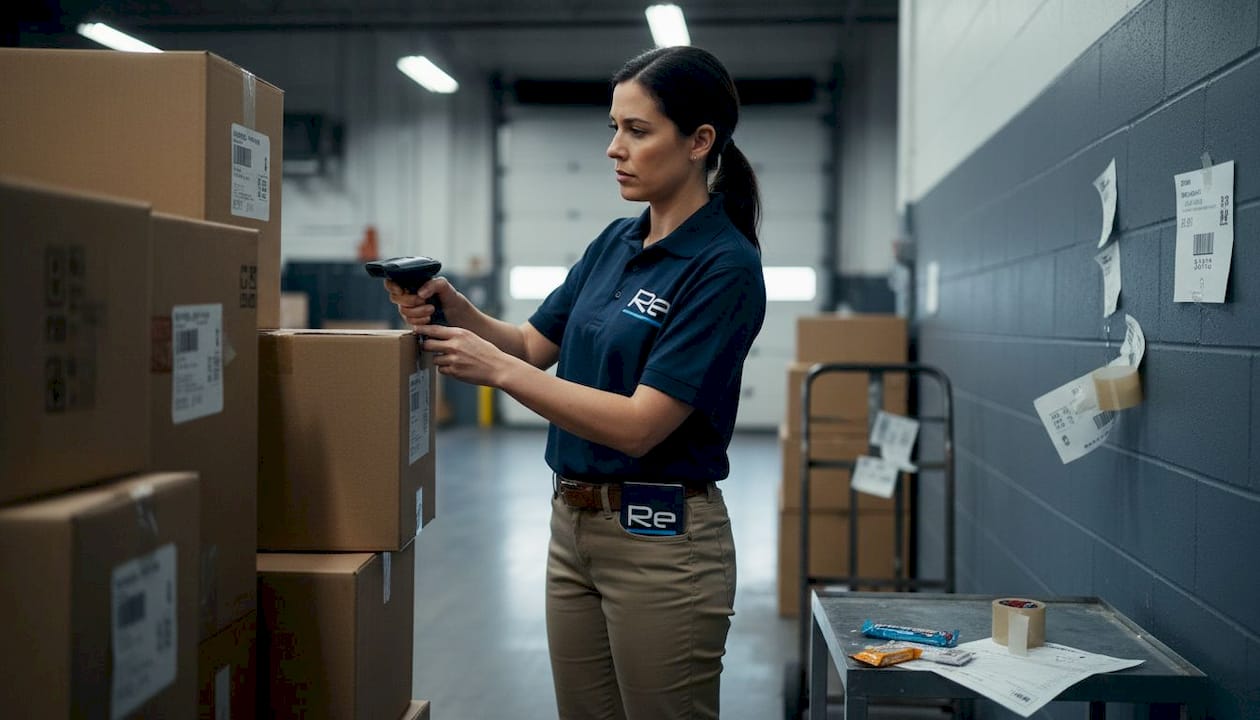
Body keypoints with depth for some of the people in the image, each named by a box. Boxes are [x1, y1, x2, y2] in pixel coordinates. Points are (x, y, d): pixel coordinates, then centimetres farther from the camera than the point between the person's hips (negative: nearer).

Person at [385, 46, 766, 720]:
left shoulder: (725, 267, -17)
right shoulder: (615, 243, 8)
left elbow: (641, 424, -22)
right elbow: (535, 345, 14)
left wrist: (497, 369, -23)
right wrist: (454, 311, -5)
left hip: (660, 538, -8)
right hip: (573, 523, 8)